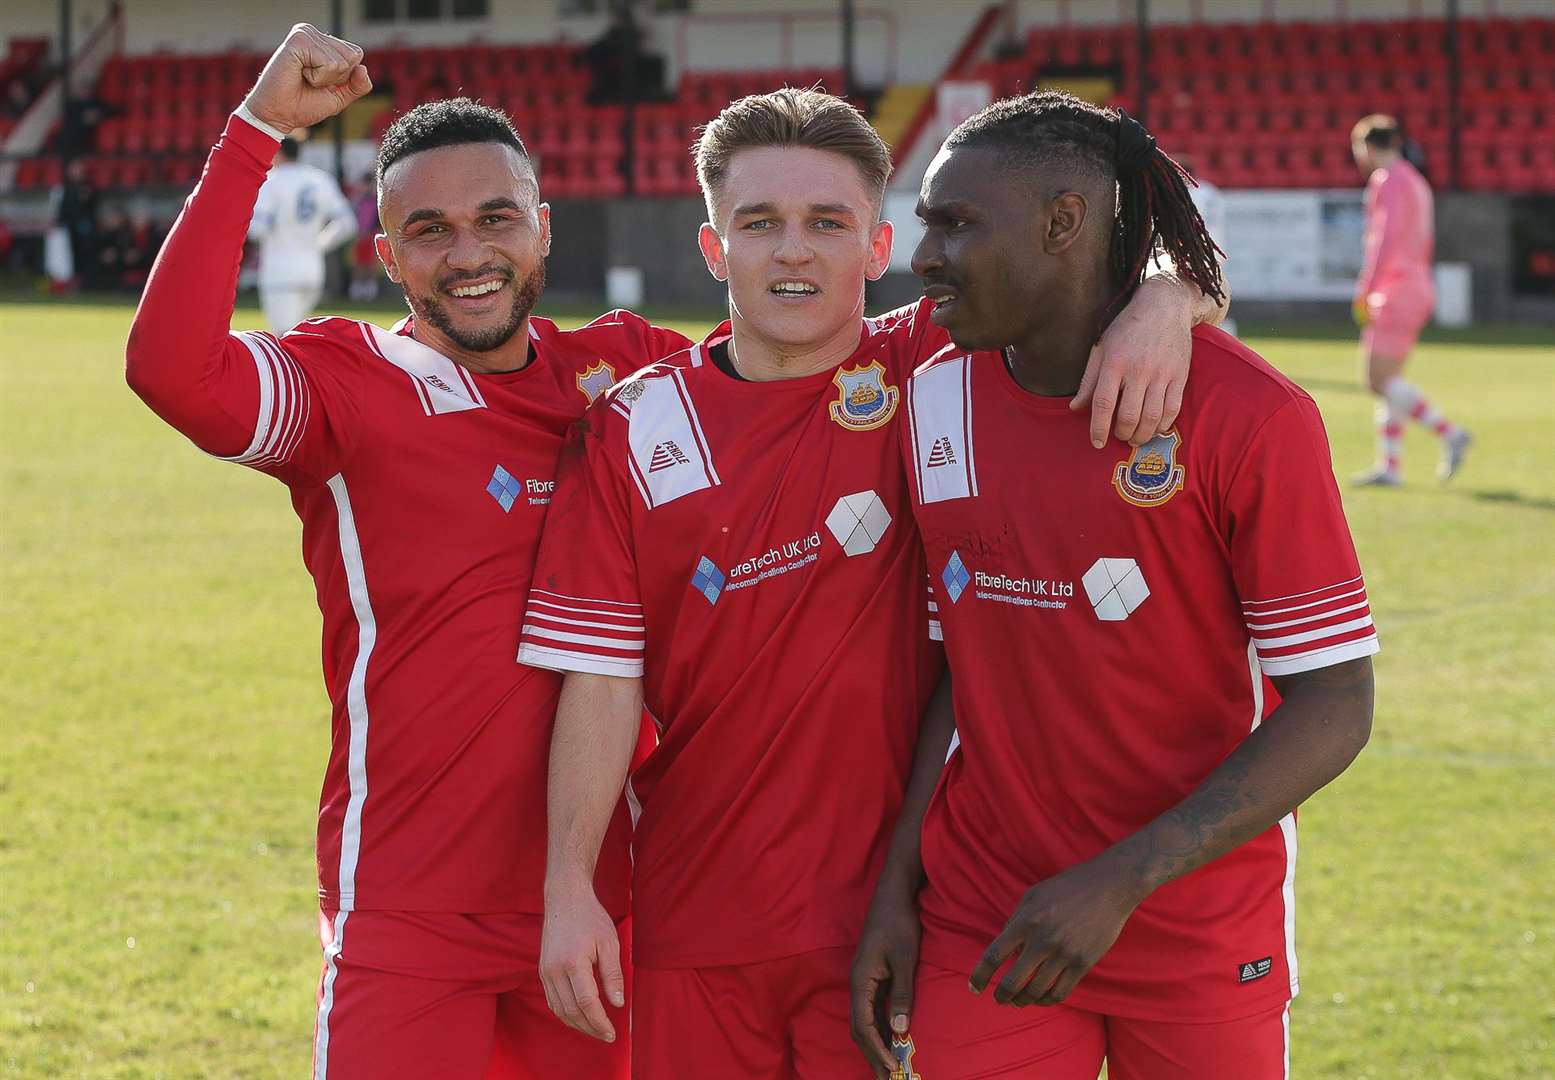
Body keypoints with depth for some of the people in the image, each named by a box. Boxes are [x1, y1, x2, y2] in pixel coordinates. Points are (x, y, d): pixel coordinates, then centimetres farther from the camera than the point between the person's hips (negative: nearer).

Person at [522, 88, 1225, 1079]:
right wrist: (570, 887, -8)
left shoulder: (928, 372, 0)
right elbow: (601, 674, -2)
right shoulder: (635, 431, 1)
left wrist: (1161, 305, -22)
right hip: (693, 921, 1)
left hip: (882, 920, -1)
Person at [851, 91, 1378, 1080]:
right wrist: (894, 890, -1)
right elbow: (942, 667, 9)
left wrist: (1118, 883, -20)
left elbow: (1334, 708, -14)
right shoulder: (932, 400, 1)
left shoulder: (1247, 414, -13)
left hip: (1202, 949, -3)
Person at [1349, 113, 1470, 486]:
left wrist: (1365, 291, -21)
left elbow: (1386, 239, -21)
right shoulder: (1415, 182, 19)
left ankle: (1449, 434, -16)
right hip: (1417, 287, 10)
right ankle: (1389, 466, 6)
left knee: (1380, 380, -11)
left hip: (1396, 289, -10)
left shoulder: (1387, 180, -11)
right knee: (1387, 380, 9)